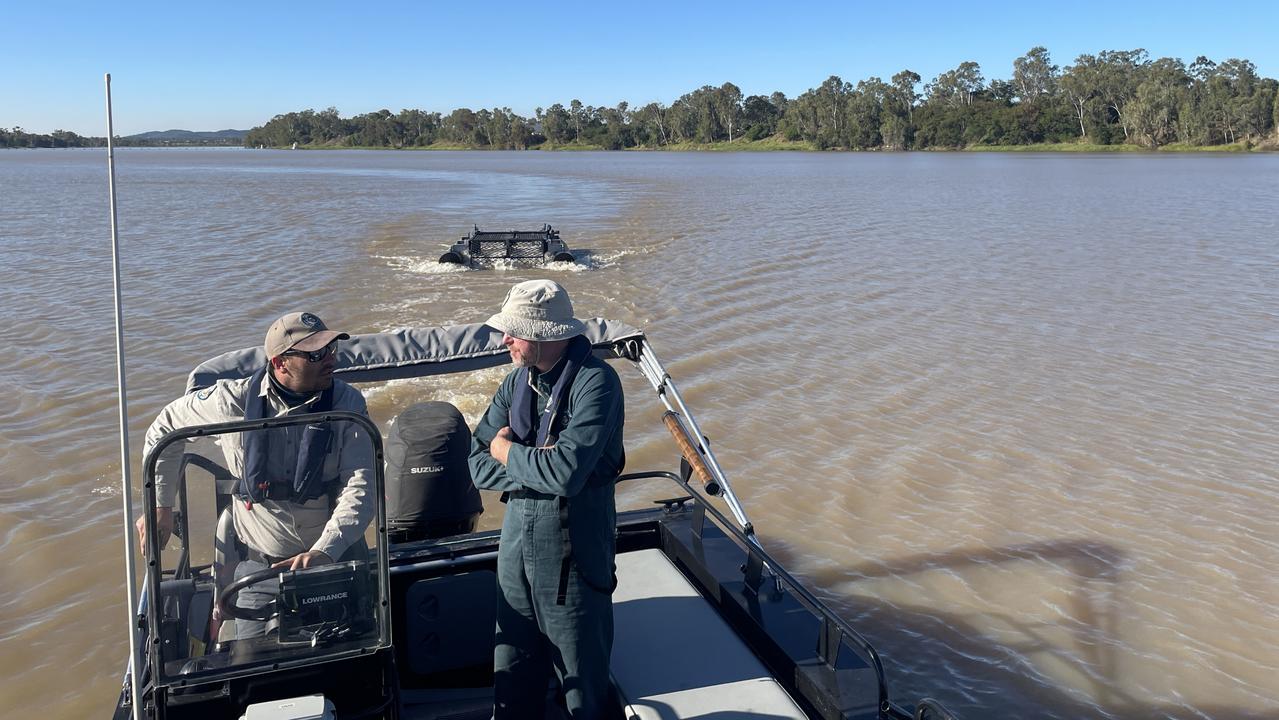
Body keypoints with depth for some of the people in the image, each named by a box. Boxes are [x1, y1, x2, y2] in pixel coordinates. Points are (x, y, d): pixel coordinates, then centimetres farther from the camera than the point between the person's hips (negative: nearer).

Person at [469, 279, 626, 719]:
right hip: (516, 546, 6)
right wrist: (537, 465, -17)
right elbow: (477, 465, 0)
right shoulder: (517, 382, 4)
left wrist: (507, 451, -11)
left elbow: (568, 472, -28)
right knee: (512, 682, 18)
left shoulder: (595, 381, -17)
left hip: (574, 554, -6)